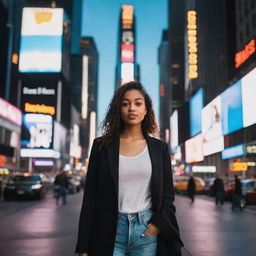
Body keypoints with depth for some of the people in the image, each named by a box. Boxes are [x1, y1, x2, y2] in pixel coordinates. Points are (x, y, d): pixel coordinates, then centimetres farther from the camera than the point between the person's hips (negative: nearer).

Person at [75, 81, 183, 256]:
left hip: (146, 230, 1)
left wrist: (157, 225, -8)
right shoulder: (102, 146, 1)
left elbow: (167, 195, 8)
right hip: (110, 231, -1)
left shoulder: (159, 148, 5)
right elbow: (90, 197, 0)